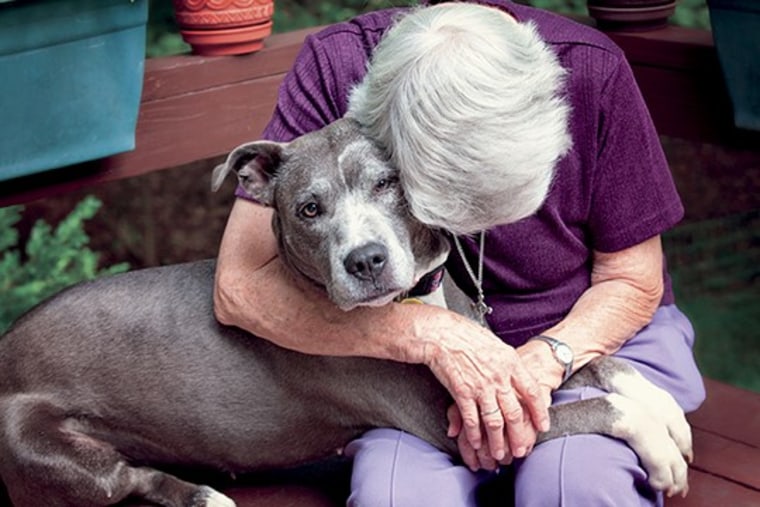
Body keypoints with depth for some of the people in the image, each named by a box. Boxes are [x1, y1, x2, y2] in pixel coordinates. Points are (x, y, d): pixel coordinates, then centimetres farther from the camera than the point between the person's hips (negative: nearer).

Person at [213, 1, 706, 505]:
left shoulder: (593, 70, -17)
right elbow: (239, 286, -23)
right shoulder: (336, 68, -20)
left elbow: (632, 280, -6)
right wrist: (431, 333, -31)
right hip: (411, 363, 0)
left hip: (586, 332, 1)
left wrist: (543, 360, -24)